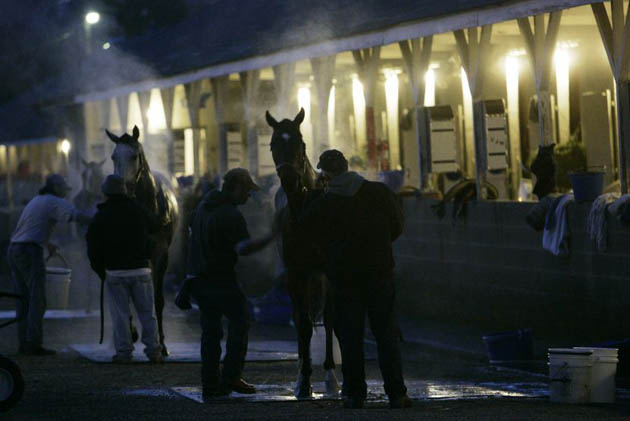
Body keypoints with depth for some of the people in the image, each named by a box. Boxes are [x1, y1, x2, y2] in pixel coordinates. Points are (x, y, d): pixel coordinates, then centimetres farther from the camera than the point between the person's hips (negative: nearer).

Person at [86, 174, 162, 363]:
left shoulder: (100, 217, -3)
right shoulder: (138, 211, 2)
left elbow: (93, 248, 0)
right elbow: (153, 229, 16)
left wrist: (100, 270, 11)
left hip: (115, 272, -2)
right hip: (141, 268, 2)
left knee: (120, 314, 2)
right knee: (147, 312, 7)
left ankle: (124, 352, 0)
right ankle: (153, 350, 3)